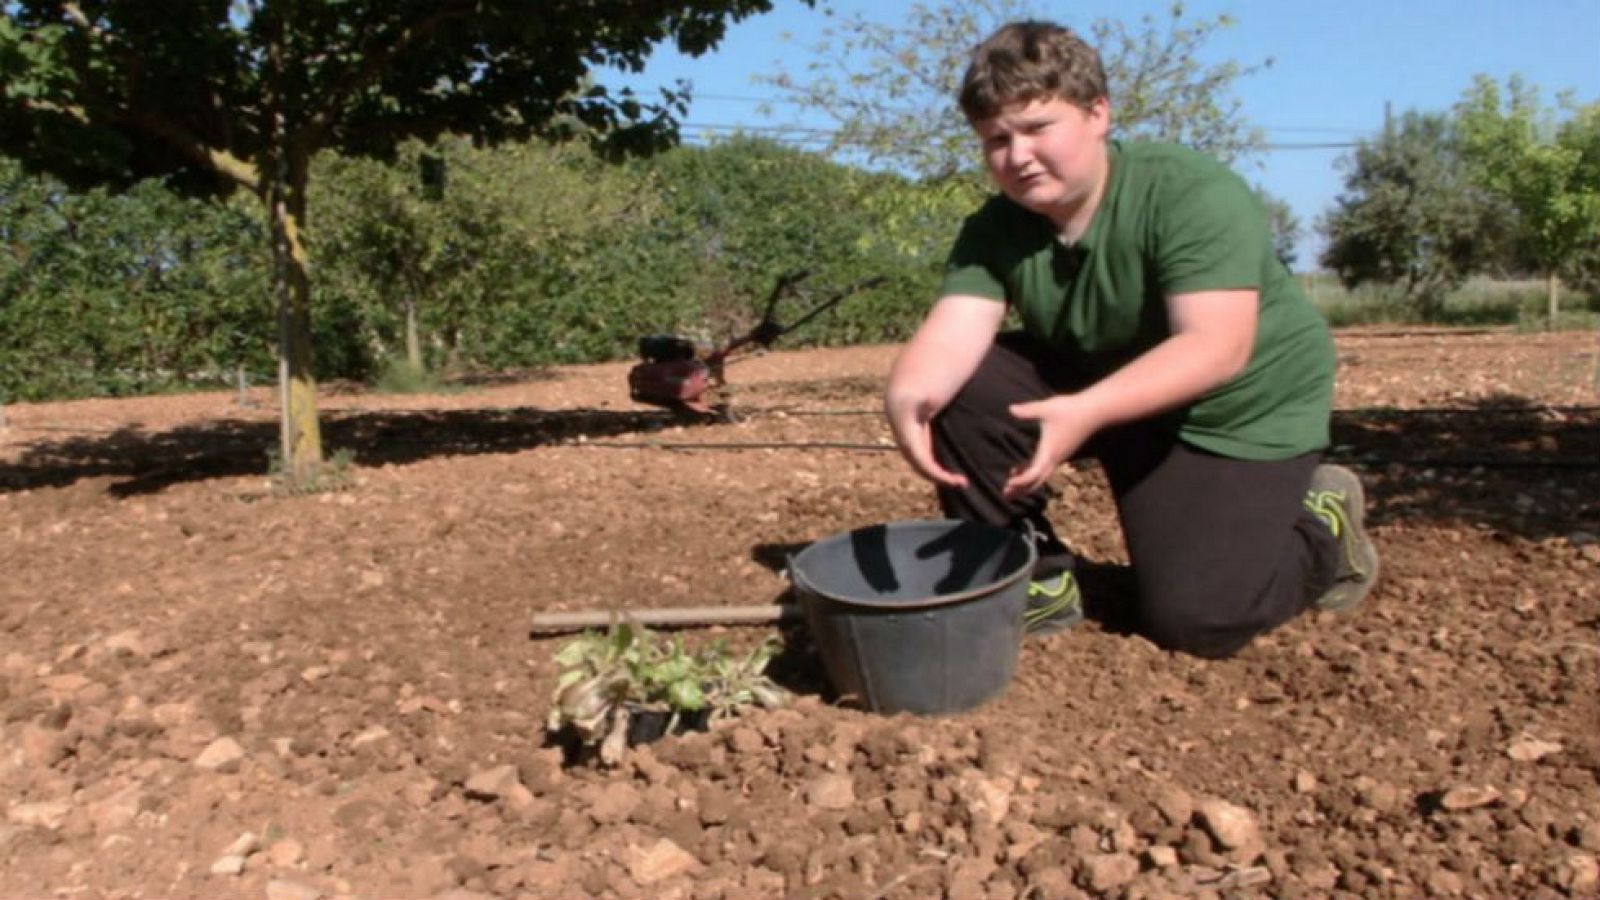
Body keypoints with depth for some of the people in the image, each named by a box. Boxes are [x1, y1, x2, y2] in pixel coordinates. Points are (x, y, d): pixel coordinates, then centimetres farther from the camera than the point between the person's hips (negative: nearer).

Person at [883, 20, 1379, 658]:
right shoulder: (994, 230, -11)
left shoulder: (1195, 194, -27)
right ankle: (1034, 579, -2)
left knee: (1191, 617, -16)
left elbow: (1217, 348, -36)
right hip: (1099, 385, 5)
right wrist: (906, 397, -48)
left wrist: (1086, 411, -50)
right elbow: (951, 335, -25)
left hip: (1238, 411, -5)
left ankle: (1321, 527, 15)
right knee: (959, 387, -17)